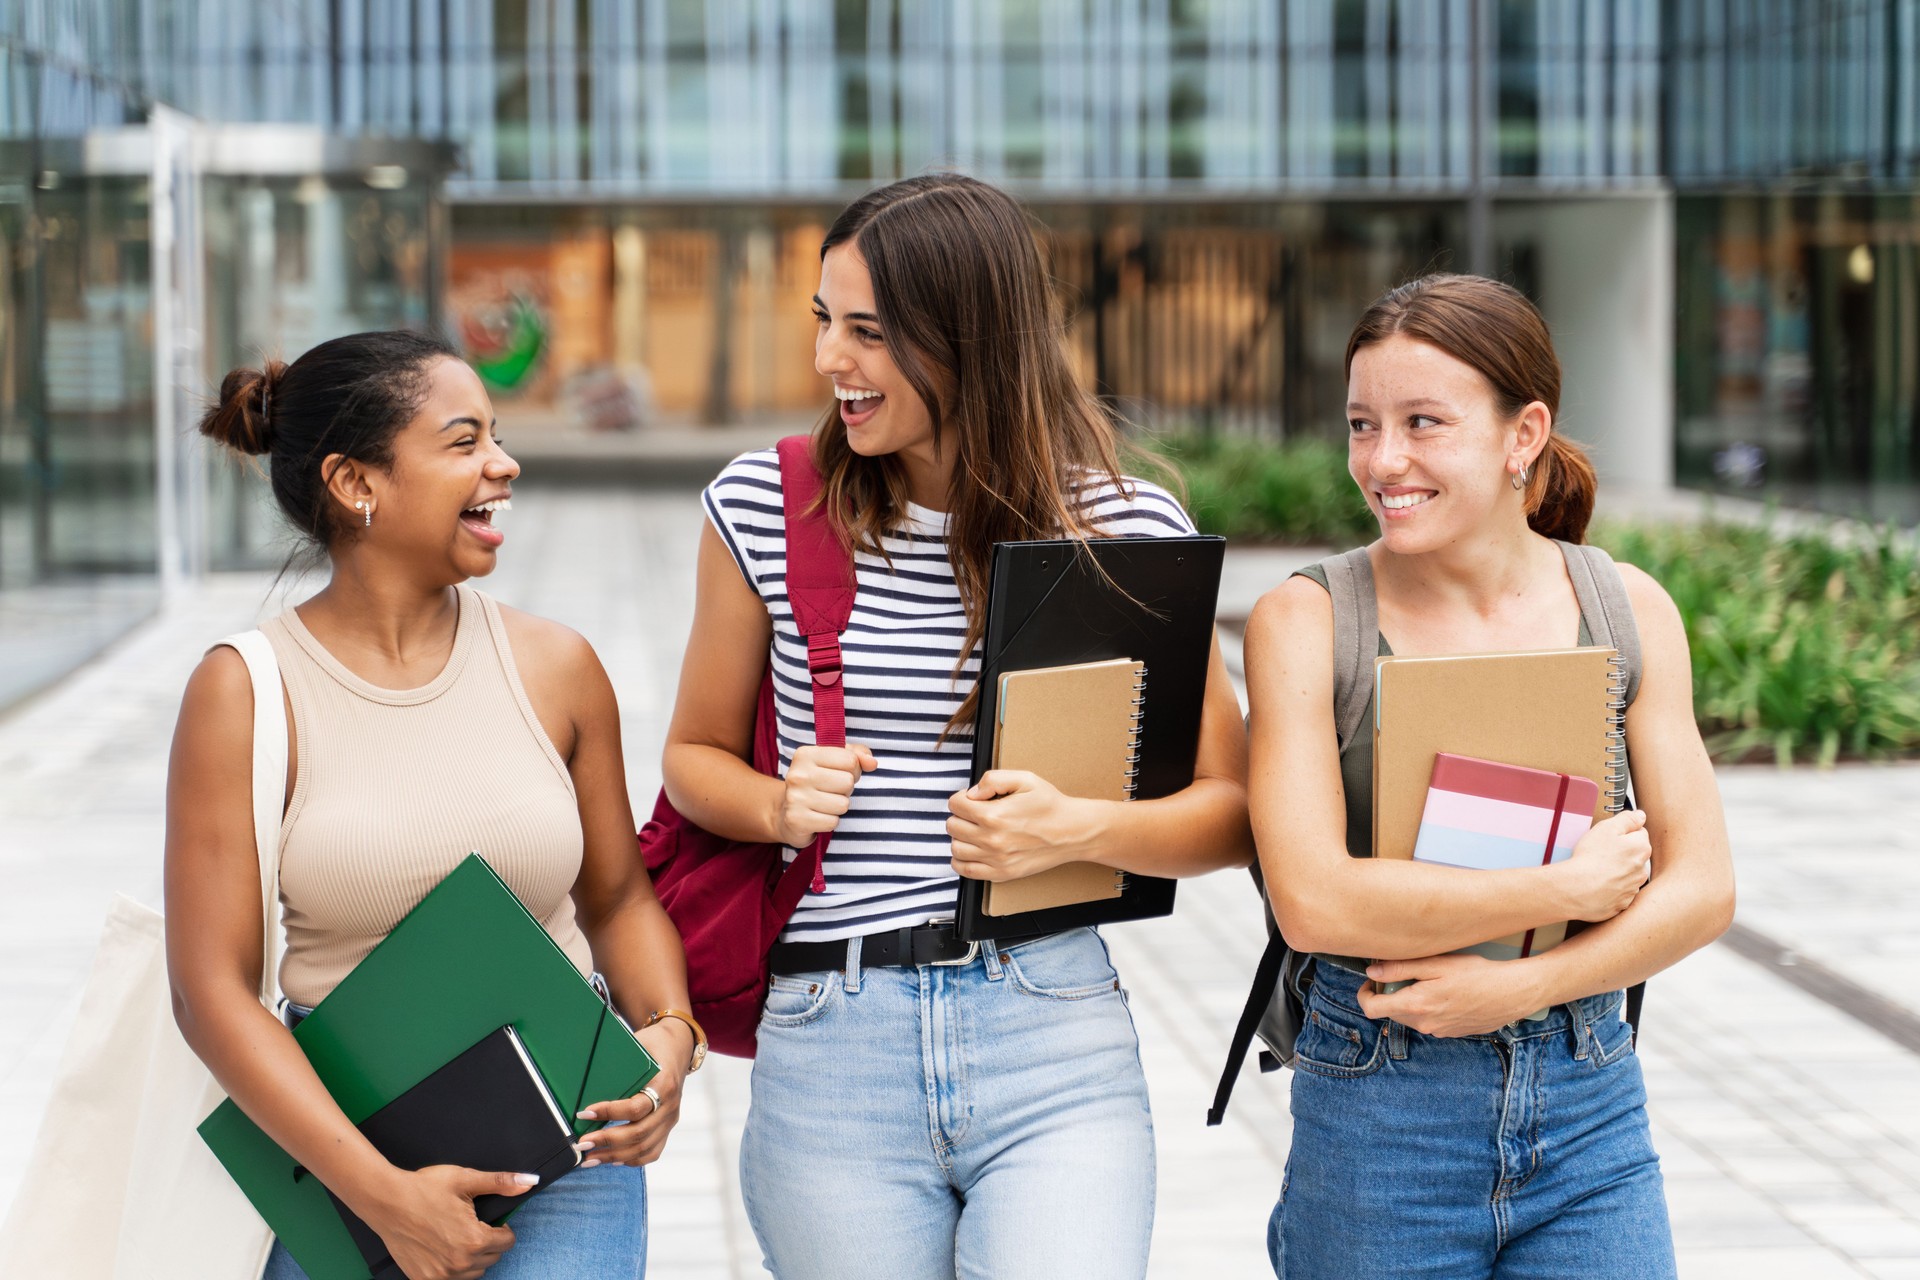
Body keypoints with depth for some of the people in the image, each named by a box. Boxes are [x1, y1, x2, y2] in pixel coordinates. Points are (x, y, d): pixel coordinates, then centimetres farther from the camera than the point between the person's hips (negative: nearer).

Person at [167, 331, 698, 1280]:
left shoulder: (553, 666, 3)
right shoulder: (244, 693, -6)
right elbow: (213, 989, -9)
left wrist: (668, 1033, -6)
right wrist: (383, 1196, -15)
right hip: (336, 1157, -1)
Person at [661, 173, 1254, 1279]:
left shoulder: (1126, 531, 0)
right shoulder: (765, 510, 3)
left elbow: (1236, 811, 3)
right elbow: (697, 754, 15)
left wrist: (1081, 828, -16)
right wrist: (781, 806, -7)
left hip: (1056, 1036, -1)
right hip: (830, 1052, 1)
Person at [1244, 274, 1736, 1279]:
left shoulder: (1627, 609, 2)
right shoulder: (1305, 620, -7)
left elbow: (1702, 890, 0)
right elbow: (1313, 898, -16)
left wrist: (1520, 985, -13)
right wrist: (1569, 889, -15)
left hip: (1589, 1105, 2)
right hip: (1376, 1111, -2)